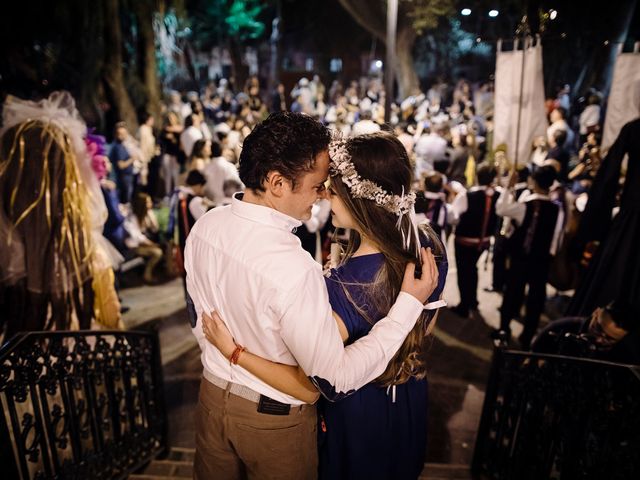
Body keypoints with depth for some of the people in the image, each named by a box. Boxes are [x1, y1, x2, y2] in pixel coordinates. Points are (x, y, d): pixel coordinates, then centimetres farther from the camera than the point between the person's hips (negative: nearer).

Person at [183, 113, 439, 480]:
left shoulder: (205, 226, -12)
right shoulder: (293, 268, -36)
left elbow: (199, 316, 2)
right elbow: (338, 376, -29)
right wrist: (410, 304, -24)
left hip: (213, 394, 6)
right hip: (274, 418, -6)